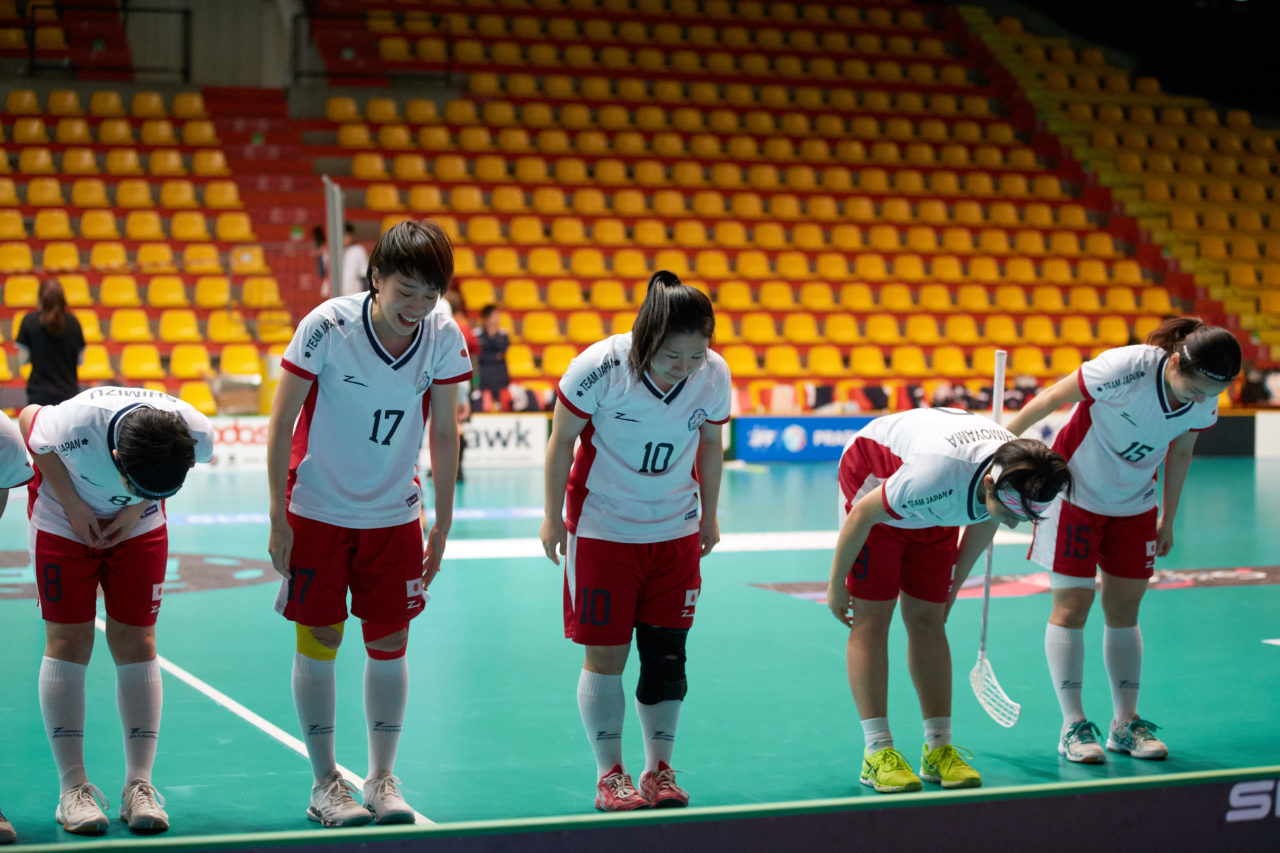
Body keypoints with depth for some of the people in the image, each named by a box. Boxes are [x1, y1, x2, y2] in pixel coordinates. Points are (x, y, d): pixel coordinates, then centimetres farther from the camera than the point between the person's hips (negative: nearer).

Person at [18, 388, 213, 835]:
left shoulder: (197, 433, -32)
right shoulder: (74, 425, -39)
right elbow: (27, 419, -15)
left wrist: (139, 506, -11)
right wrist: (72, 504, -16)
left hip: (139, 526, 2)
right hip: (65, 517, -2)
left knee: (136, 643, -2)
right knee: (68, 642, -6)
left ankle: (139, 786, 3)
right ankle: (73, 789, 0)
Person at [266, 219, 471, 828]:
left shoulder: (445, 339, -10)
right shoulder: (326, 327, -19)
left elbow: (444, 435, 1)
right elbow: (280, 423, -12)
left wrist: (441, 528, 2)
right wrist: (279, 519, -12)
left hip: (394, 515, 3)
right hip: (316, 510, -2)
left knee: (390, 644, 3)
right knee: (318, 642, 1)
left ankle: (382, 779, 17)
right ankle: (325, 784, 13)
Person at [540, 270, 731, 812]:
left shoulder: (714, 375, -14)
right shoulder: (599, 368, -24)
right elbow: (561, 441, -10)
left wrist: (709, 514, 15)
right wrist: (553, 518, -3)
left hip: (675, 531, 3)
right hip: (601, 528, -3)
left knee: (667, 651, 4)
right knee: (606, 655, 1)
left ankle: (659, 770, 17)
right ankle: (610, 775, 13)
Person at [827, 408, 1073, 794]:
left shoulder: (1018, 478, -25)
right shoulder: (937, 474, -43)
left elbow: (983, 522, 0)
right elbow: (863, 513, -26)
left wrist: (954, 585, 12)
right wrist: (836, 583, -14)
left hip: (934, 513, 5)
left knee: (928, 621, 2)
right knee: (872, 617, -11)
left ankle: (938, 749, 5)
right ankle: (877, 752, -10)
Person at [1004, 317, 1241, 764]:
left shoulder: (1205, 400, -14)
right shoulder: (1124, 369, -31)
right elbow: (1049, 399, -18)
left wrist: (1168, 519, 13)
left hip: (1135, 505, 5)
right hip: (1075, 494, -4)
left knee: (1124, 608, 6)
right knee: (1072, 603, -5)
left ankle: (1125, 723, 15)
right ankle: (1073, 727, 1)